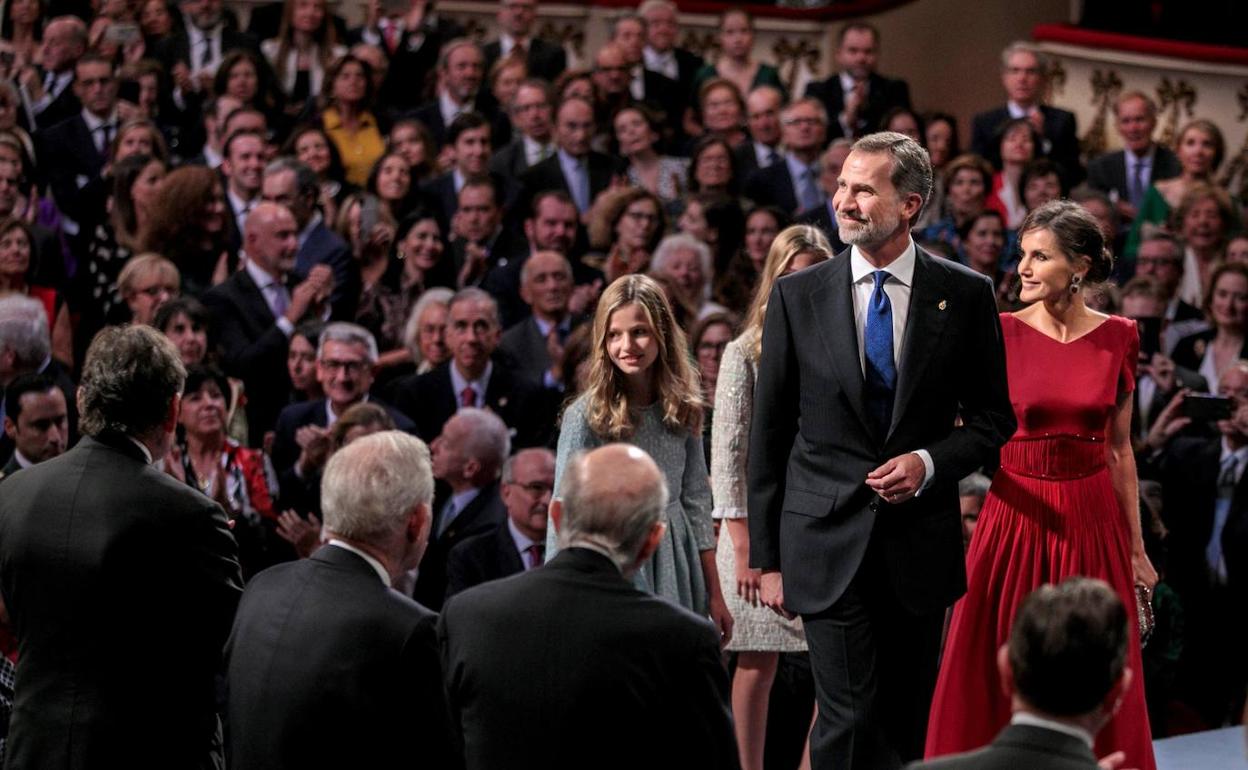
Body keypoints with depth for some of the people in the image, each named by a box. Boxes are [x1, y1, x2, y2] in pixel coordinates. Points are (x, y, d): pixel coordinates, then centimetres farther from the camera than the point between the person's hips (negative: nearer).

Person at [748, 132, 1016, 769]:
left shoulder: (964, 295, 1)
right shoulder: (797, 296, 1)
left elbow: (993, 419, 8)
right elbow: (769, 434, 4)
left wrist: (929, 462, -12)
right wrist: (767, 557, 1)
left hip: (920, 545, 1)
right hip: (826, 543, -1)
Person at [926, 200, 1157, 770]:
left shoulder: (1118, 337, 3)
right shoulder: (1001, 333, -3)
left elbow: (1120, 449, 9)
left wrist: (1136, 547, 11)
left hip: (1092, 524, 1)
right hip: (1017, 515, -1)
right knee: (998, 682, 2)